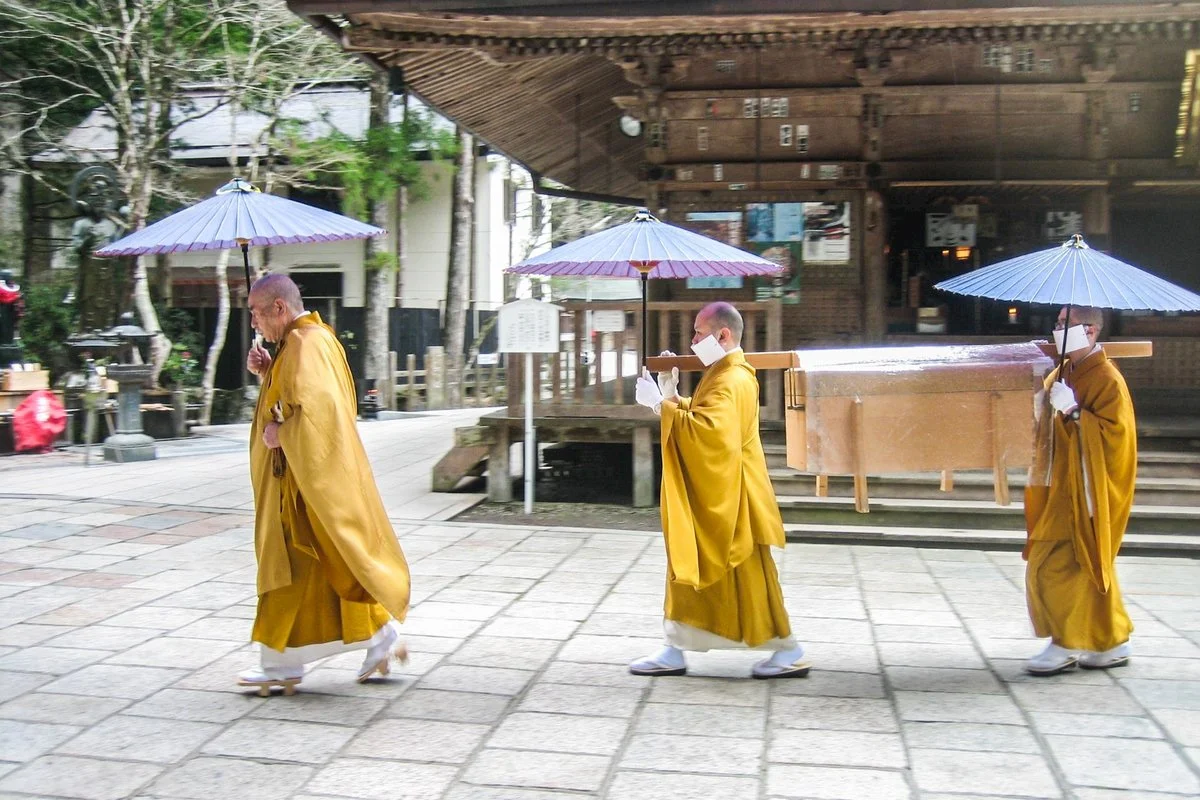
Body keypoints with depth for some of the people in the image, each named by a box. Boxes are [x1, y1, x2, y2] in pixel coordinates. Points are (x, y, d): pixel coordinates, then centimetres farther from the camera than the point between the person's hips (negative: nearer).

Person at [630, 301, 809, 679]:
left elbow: (707, 428, -34)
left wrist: (660, 403, -28)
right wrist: (672, 395, 4)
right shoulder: (724, 373, 13)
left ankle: (790, 653, 10)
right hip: (710, 496, 10)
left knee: (745, 578, -2)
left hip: (728, 499, -10)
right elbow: (699, 417, 18)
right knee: (689, 570, 11)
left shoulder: (731, 381, -20)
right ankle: (674, 651, 18)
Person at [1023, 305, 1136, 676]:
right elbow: (1050, 430, 24)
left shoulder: (1107, 380, -14)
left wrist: (1072, 411, -26)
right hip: (1064, 489, 9)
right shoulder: (1062, 374, 12)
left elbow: (1115, 432, -21)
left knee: (1054, 565, -9)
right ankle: (1112, 643, 23)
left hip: (1086, 493, -9)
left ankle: (1067, 644, 1)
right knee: (1089, 567, 14)